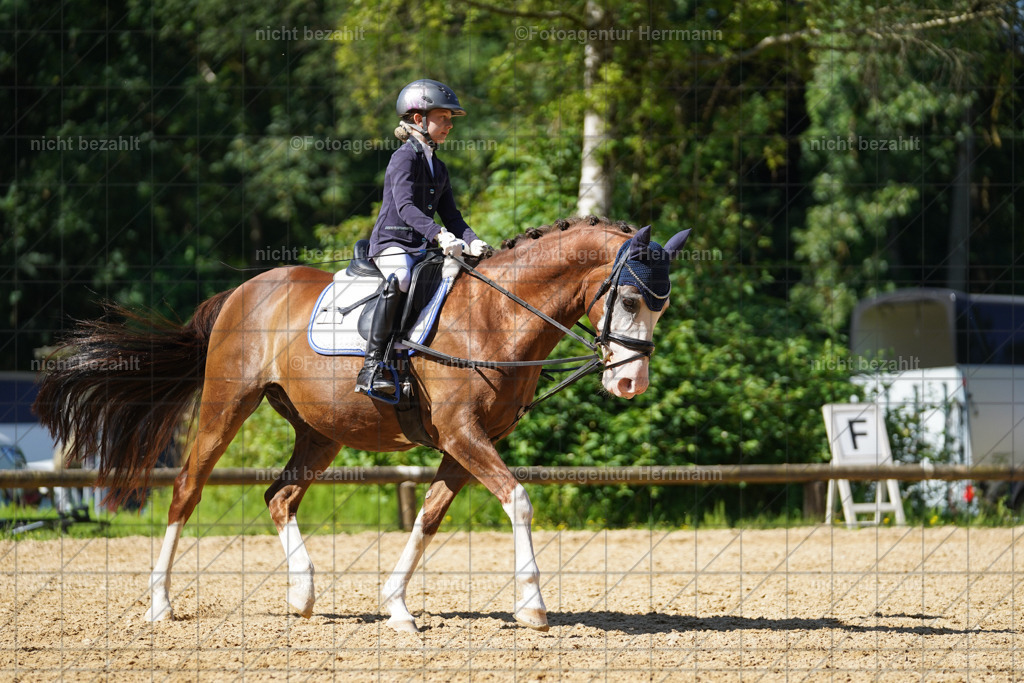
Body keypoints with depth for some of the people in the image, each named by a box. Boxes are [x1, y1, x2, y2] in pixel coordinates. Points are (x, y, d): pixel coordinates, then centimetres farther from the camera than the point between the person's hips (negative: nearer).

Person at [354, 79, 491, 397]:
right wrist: (439, 235, -36)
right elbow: (405, 206, -23)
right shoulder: (405, 157, -9)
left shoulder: (438, 167, 18)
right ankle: (371, 366, -40)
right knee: (399, 279, -37)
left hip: (423, 248, 9)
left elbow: (450, 214, 15)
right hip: (392, 242, -9)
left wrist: (471, 242, -5)